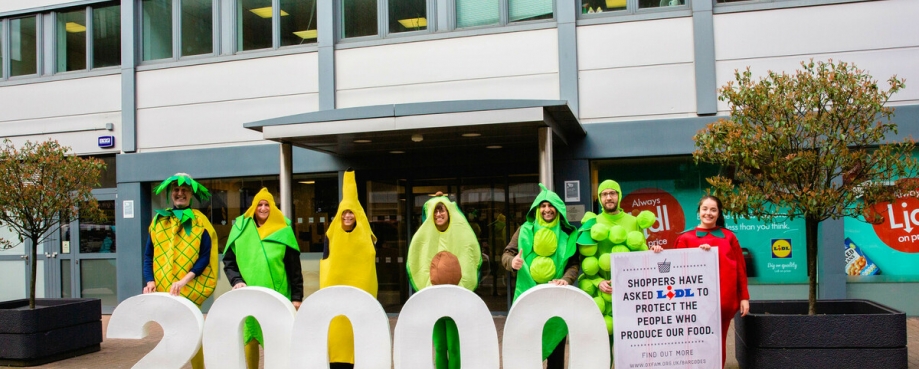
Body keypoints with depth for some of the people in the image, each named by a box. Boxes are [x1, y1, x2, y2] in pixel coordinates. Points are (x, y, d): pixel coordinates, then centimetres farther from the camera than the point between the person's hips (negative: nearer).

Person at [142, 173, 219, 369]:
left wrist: (185, 280, -18)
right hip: (164, 288, 4)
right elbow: (149, 255, 9)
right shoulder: (159, 219, 10)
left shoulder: (199, 221, 1)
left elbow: (205, 256, -7)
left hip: (191, 289, -4)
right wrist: (150, 281, -6)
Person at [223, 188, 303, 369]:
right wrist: (236, 281, -9)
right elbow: (229, 261, 8)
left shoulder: (282, 230, 1)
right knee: (249, 336, 7)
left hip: (276, 295, -1)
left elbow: (294, 268, 2)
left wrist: (297, 297, -1)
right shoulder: (241, 228, 4)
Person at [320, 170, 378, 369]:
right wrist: (325, 289, -1)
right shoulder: (332, 235, 4)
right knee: (336, 326, -4)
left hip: (359, 288, 0)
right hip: (336, 289, 0)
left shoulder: (365, 236, 3)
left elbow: (371, 263, 6)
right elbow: (325, 263, 5)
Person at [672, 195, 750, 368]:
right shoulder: (686, 238, 6)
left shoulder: (728, 236, 11)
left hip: (725, 299, 2)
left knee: (719, 342, 5)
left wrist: (744, 297, 6)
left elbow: (740, 268, 10)